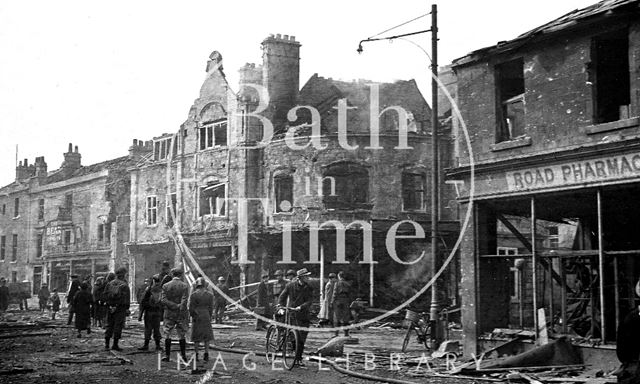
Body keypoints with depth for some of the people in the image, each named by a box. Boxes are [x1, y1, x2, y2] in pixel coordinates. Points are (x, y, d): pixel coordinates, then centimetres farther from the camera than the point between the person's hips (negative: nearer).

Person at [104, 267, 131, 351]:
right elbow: (127, 299, -11)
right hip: (120, 308, -5)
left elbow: (105, 295, 7)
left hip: (110, 307, 5)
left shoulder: (109, 284, 8)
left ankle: (106, 343, 13)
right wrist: (127, 309, -7)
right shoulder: (124, 285, -8)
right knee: (118, 325, 0)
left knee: (109, 325, 13)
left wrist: (109, 305, 11)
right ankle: (115, 344, 0)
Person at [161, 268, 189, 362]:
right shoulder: (185, 286, -5)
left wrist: (175, 306, -11)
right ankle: (183, 355, 9)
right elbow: (184, 301, -14)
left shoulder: (166, 286, 0)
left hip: (169, 314, 1)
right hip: (181, 314, -1)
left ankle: (167, 356, 6)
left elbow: (163, 300, -8)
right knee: (182, 335, 8)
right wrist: (179, 307, -12)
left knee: (167, 335, 8)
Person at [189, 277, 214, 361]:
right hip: (206, 317, 1)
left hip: (196, 318, -1)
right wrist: (209, 317, 11)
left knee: (196, 337, 7)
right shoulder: (209, 295, -2)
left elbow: (191, 308, -7)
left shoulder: (193, 295, -8)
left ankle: (196, 355, 7)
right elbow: (211, 308, 0)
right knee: (206, 336, 9)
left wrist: (193, 316, 7)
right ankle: (206, 354, 5)